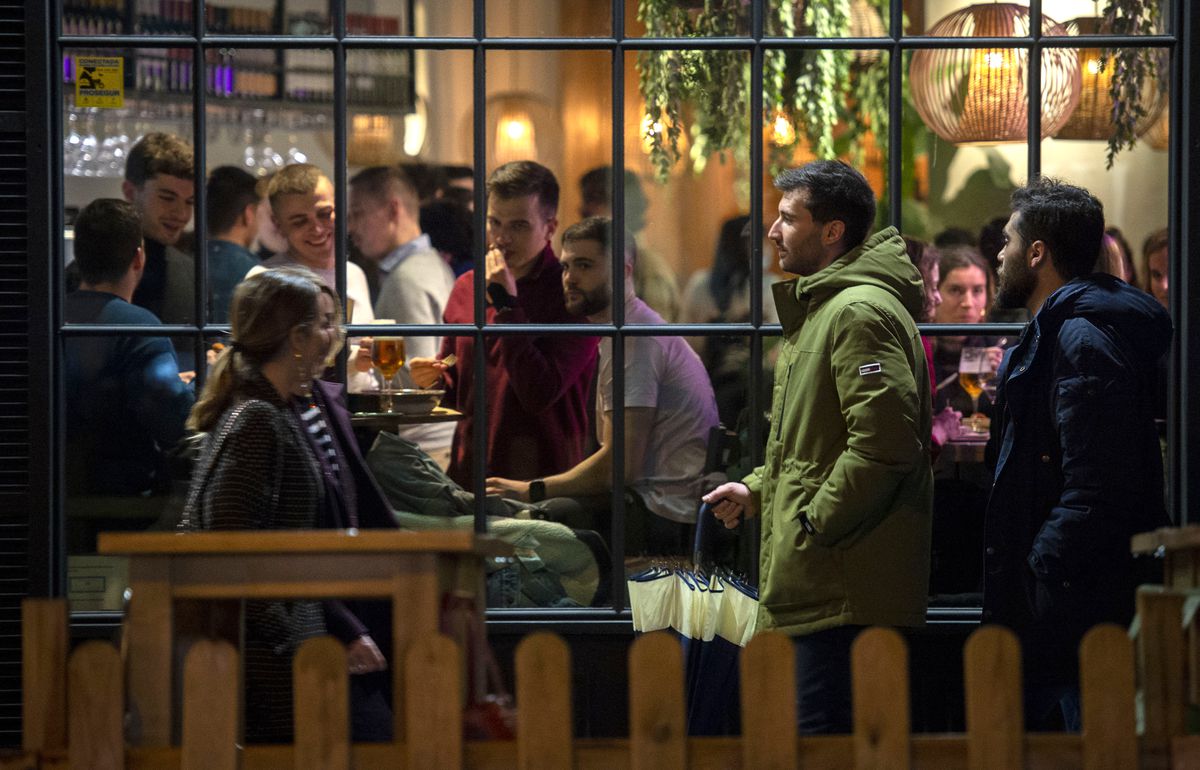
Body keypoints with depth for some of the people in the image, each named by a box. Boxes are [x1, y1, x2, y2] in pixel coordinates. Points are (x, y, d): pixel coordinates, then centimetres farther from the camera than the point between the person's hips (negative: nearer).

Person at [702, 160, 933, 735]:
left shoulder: (861, 313, -15)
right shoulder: (822, 308, 22)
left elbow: (884, 443, -25)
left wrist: (816, 520, -18)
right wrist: (758, 490, 18)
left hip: (845, 593, -11)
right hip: (822, 585, 11)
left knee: (825, 735, -12)